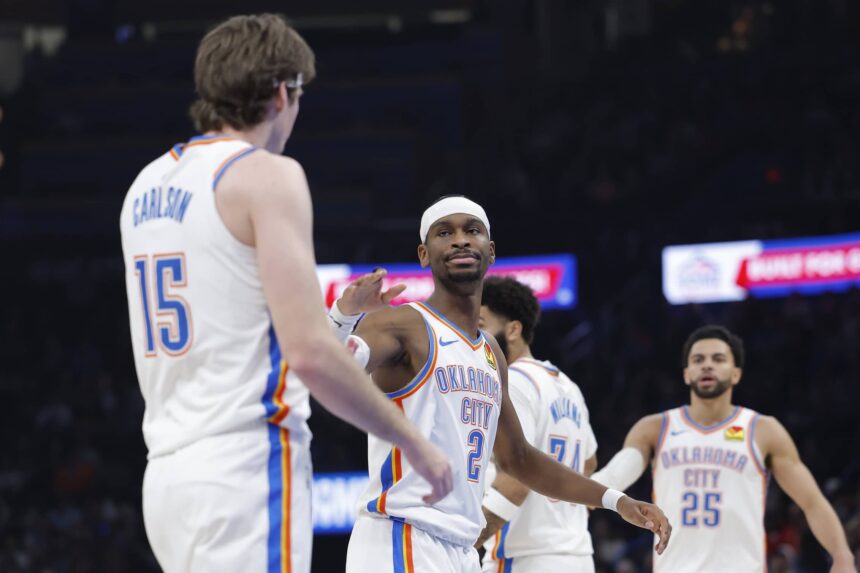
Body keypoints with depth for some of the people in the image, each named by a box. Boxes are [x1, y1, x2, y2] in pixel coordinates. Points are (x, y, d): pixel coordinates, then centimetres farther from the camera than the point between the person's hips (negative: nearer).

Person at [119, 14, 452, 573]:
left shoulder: (148, 185, 15)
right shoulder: (267, 175, -9)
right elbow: (309, 352, -16)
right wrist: (414, 442, -6)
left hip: (169, 472, 8)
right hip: (246, 469, -8)